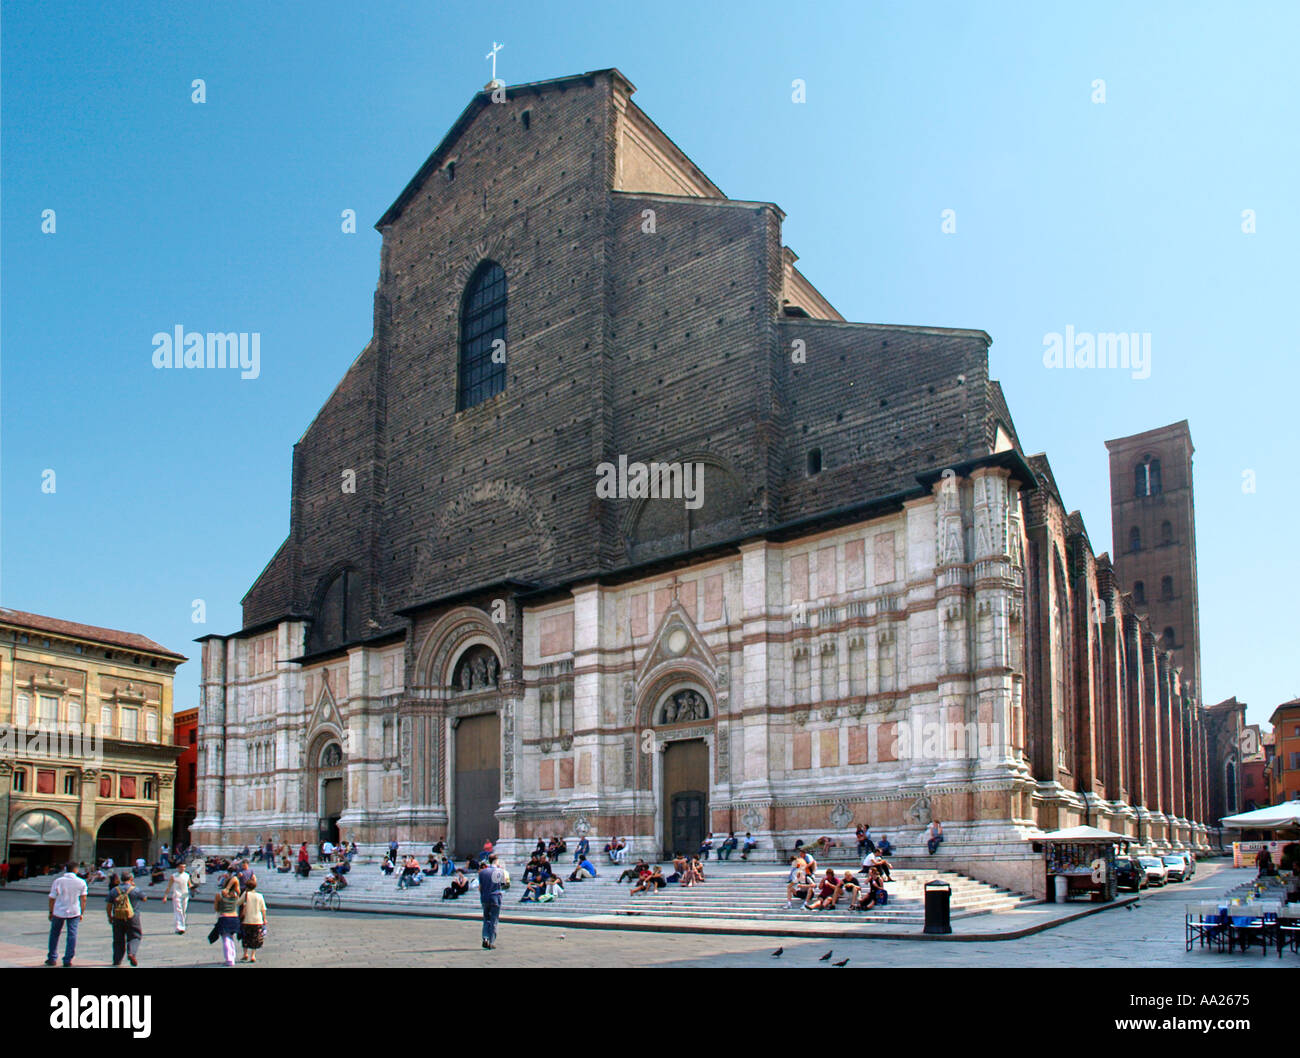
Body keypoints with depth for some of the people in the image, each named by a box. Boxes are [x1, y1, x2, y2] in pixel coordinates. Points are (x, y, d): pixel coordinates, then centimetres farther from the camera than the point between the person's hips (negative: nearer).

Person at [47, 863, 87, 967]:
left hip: (59, 912, 0)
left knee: (54, 934, 16)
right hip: (74, 913, 0)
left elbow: (52, 899, -2)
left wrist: (51, 912, 9)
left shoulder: (58, 881, -5)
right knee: (72, 935, 4)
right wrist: (82, 913, 8)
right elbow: (83, 899, 0)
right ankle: (68, 960, 0)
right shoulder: (81, 882, -2)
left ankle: (52, 958, 20)